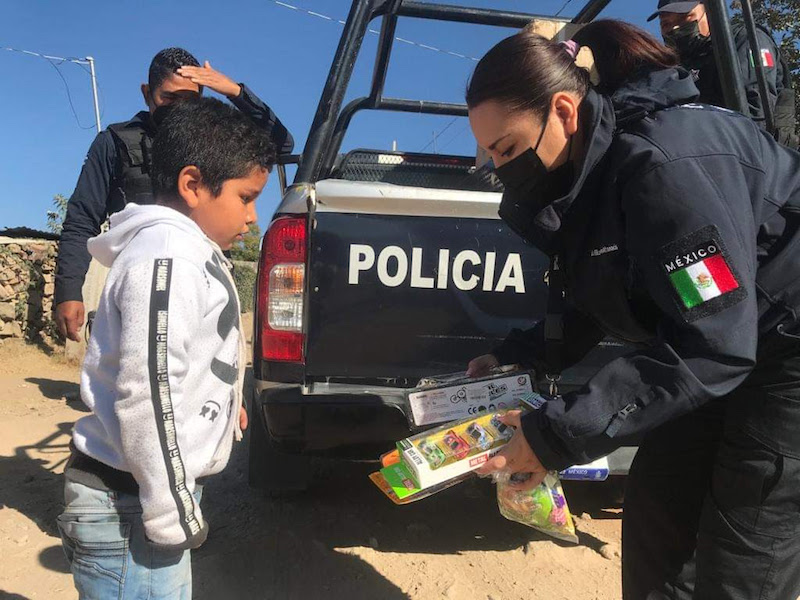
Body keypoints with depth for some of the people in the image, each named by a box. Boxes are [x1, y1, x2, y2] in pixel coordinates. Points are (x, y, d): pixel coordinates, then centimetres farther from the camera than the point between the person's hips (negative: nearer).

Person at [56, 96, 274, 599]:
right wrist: (171, 514, -20)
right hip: (129, 507, -9)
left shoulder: (185, 251, 11)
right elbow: (146, 394, -25)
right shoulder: (168, 255, -20)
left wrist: (221, 400, 24)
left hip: (149, 493, 9)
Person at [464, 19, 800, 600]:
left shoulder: (664, 160, -31)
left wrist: (559, 435, -33)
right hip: (729, 357, 9)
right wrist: (511, 361, -2)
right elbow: (589, 308, 9)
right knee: (654, 528, 11)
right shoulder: (584, 177, -3)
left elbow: (712, 344, -34)